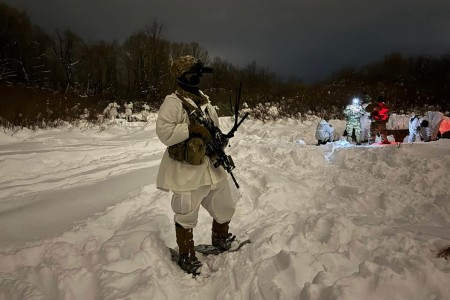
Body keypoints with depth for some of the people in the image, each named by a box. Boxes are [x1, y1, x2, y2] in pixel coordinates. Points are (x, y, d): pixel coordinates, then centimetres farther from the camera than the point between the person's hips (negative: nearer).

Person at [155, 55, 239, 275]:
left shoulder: (205, 101, 12)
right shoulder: (173, 102, -12)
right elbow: (163, 131, -22)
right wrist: (192, 128, -26)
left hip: (212, 166, 8)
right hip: (186, 169, -7)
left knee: (224, 207, 20)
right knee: (186, 216, 6)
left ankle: (220, 237, 47)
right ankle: (186, 256, 27)